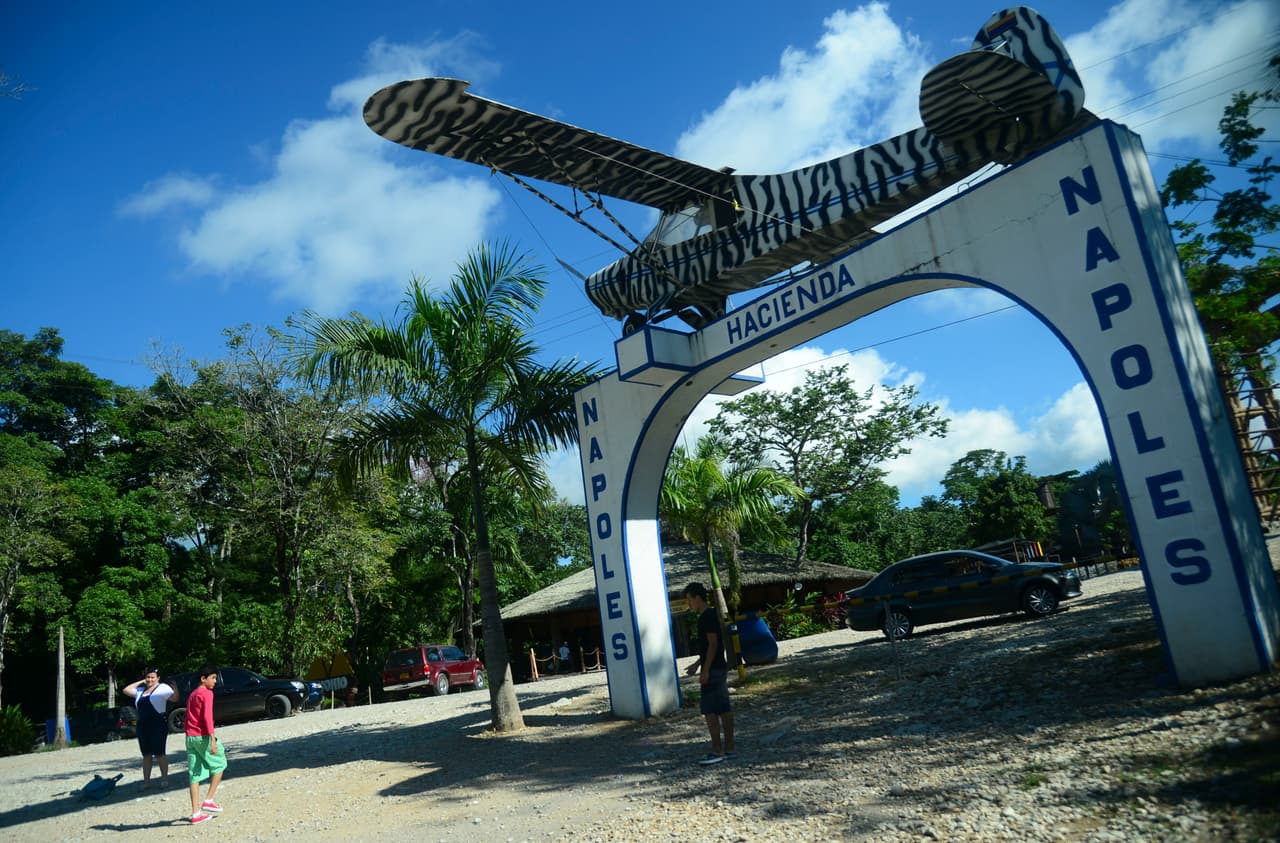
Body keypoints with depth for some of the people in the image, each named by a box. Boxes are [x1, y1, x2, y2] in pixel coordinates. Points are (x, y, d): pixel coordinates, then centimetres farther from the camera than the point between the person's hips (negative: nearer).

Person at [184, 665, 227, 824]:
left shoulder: (192, 694, 17)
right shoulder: (207, 693, -10)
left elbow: (188, 718, 21)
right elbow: (207, 717, -20)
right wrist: (213, 739, -23)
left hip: (190, 737, 8)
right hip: (203, 736, -8)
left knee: (195, 774, 8)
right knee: (219, 764, 9)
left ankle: (196, 813, 8)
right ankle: (208, 801, 4)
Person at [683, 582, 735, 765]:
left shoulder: (707, 617, -14)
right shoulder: (711, 615, 16)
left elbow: (713, 644, -20)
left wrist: (705, 670, -20)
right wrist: (698, 664, 24)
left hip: (713, 670, -10)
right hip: (720, 668, 10)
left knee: (710, 710, -6)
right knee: (724, 709, 11)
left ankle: (717, 751, -3)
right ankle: (729, 749, 15)